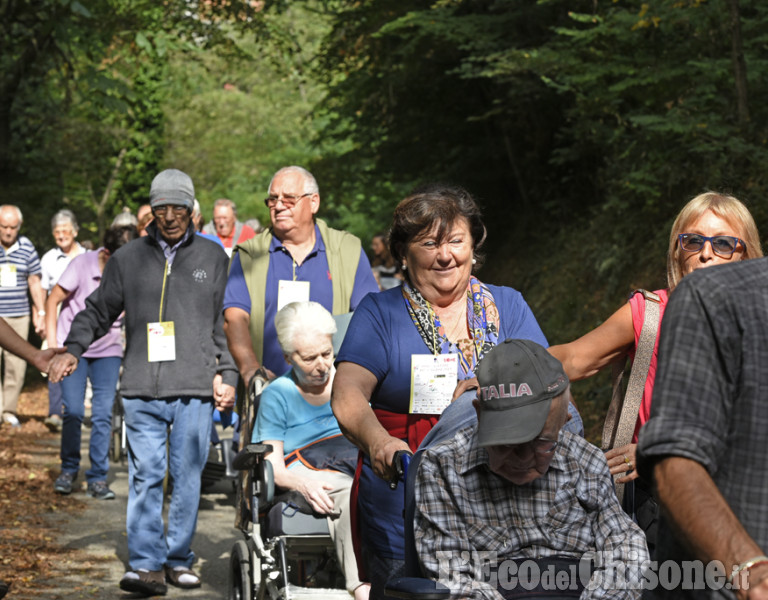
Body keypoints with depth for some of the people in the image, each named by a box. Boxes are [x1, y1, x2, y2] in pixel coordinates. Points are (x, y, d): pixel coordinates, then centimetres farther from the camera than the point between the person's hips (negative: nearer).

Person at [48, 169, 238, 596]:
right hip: (142, 389, 0)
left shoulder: (213, 258, 11)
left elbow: (227, 324, 13)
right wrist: (73, 349, 2)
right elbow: (99, 311, 17)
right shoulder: (127, 259, 11)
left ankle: (180, 559, 14)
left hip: (196, 389, 0)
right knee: (145, 477, -4)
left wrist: (227, 375, 7)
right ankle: (148, 565, -2)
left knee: (187, 478, 3)